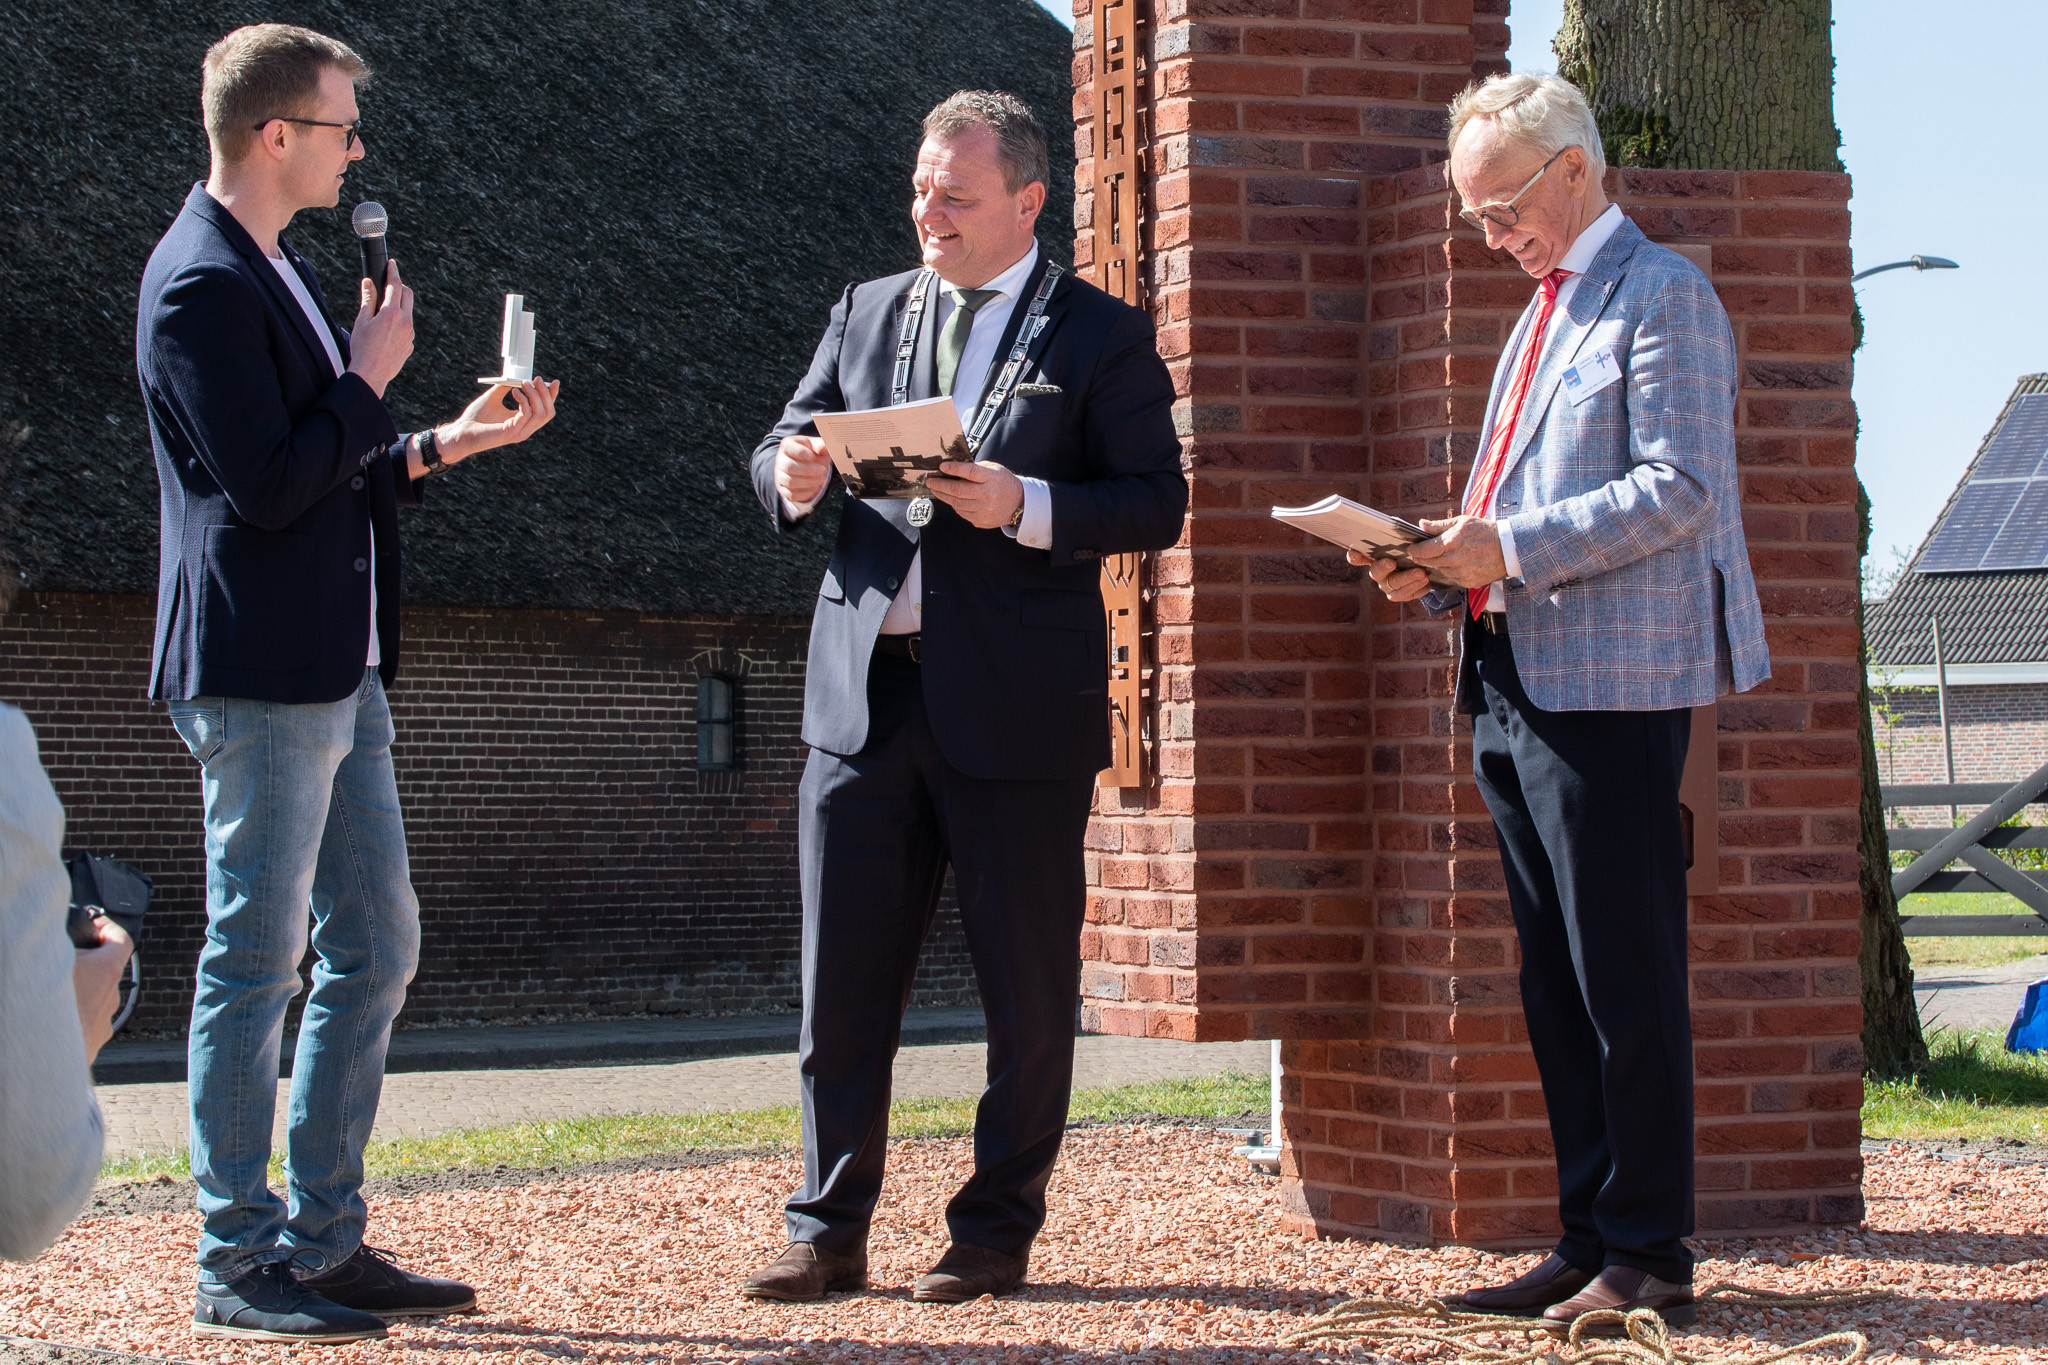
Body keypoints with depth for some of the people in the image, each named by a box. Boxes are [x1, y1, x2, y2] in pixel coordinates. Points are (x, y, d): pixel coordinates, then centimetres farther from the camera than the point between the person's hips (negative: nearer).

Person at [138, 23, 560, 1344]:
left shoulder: (282, 271, 17)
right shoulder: (202, 284, -14)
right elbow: (266, 485, -21)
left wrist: (448, 442, 12)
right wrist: (369, 380, -10)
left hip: (340, 674, 10)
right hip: (260, 677, -10)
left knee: (377, 948, 11)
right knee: (256, 965, -4)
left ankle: (326, 1238, 18)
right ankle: (238, 1266, 2)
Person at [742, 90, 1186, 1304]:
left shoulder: (1102, 337, 1)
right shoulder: (867, 313, 15)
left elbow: (1158, 501, -5)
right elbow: (782, 452, 14)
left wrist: (1025, 507, -20)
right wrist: (791, 475, -10)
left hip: (1016, 703, -4)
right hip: (866, 691, 4)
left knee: (1028, 982, 3)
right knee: (842, 976, 4)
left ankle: (999, 1233, 13)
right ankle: (831, 1232, 11)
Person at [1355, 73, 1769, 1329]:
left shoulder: (1662, 295, -6)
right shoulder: (1545, 313, 23)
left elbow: (1679, 490, -16)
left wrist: (1510, 548, -20)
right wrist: (1445, 570, 8)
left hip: (1612, 684, -9)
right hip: (1517, 684, 9)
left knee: (1624, 983, -7)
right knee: (1557, 984, 10)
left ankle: (1649, 1257, -3)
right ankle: (1589, 1245, 15)